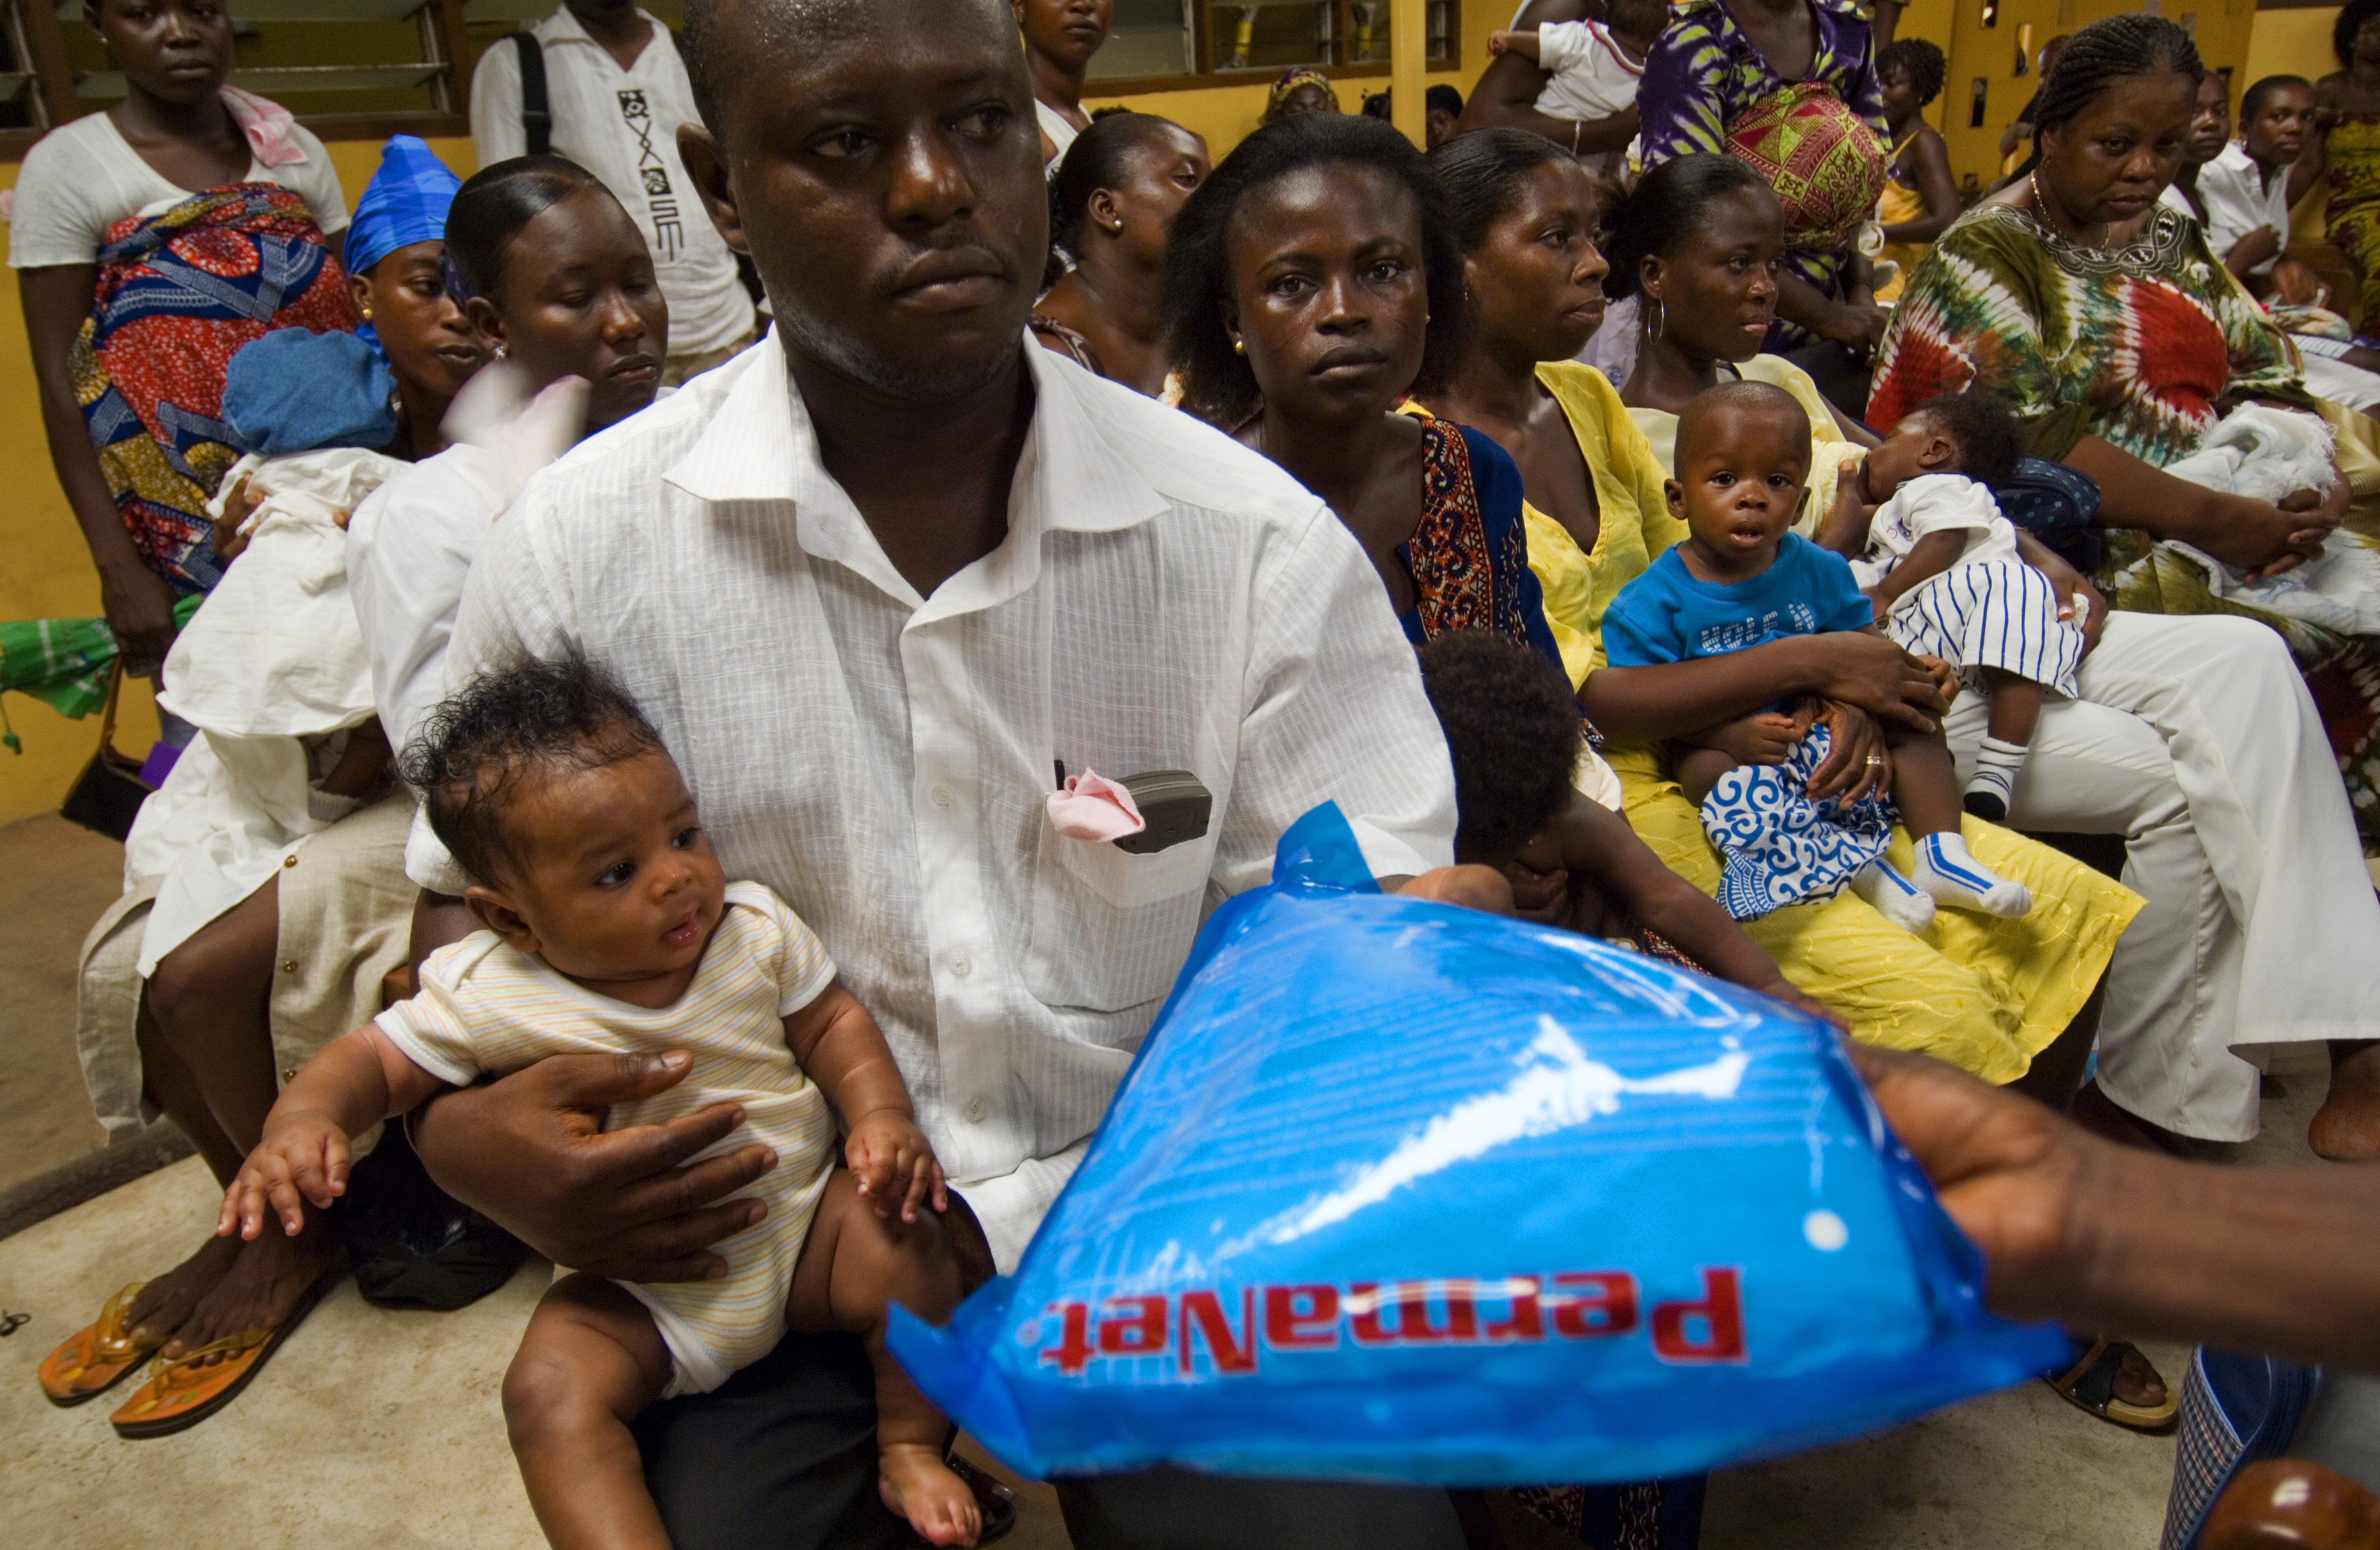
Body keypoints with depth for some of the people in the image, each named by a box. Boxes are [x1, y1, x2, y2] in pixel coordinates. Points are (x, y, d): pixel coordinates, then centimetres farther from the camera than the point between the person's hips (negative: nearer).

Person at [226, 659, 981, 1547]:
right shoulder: (486, 998, -14)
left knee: (907, 1246, -23)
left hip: (805, 1220, 1)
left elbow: (833, 1022, 0)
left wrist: (882, 1117, -18)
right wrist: (302, 1121, -29)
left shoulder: (755, 930, -9)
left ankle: (910, 1451, 1)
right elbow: (373, 1064, -6)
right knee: (549, 1391, -23)